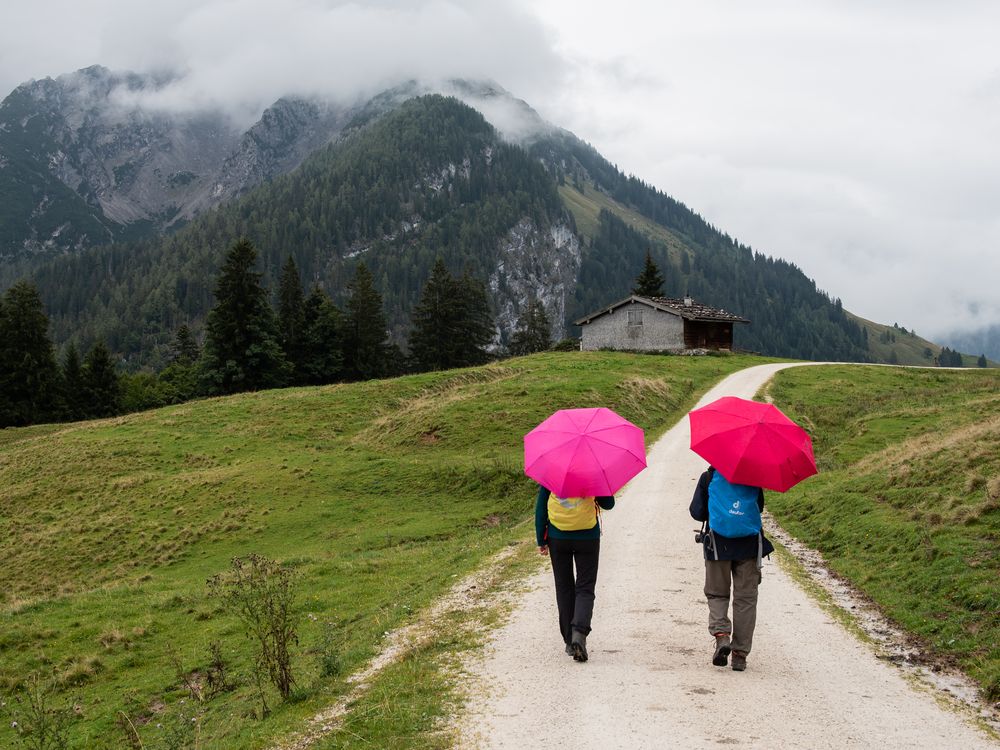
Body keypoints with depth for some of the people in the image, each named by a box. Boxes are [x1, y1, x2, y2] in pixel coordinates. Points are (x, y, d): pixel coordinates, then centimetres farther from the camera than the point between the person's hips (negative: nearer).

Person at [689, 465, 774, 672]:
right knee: (746, 597, 6)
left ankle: (721, 634, -12)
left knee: (716, 593, 14)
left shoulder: (709, 477, -1)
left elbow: (697, 512, 0)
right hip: (750, 544, 1)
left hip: (719, 544, -1)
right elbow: (759, 507, 15)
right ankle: (740, 653, 5)